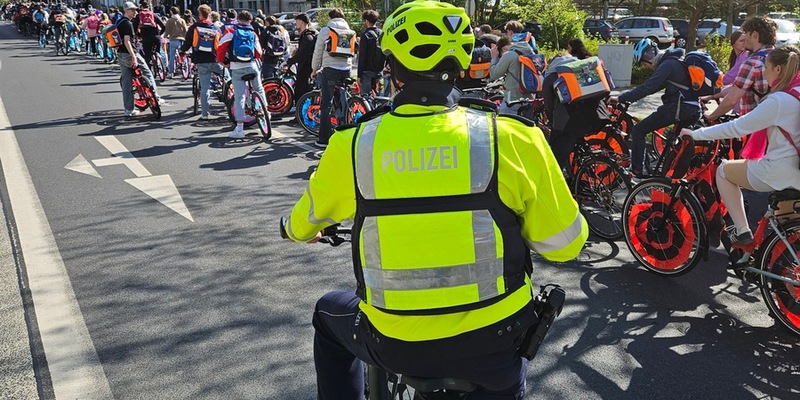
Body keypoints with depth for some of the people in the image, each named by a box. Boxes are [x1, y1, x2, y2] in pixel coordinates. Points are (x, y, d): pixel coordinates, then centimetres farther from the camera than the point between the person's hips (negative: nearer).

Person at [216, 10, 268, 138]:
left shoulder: (231, 31, 4)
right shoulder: (253, 34, 11)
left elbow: (221, 47, -6)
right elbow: (258, 53, 10)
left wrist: (223, 61, 9)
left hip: (236, 68, -1)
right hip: (252, 66, 2)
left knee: (239, 97, -1)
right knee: (259, 90, 26)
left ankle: (239, 128, -6)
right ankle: (265, 114, 33)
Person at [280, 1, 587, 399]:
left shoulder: (351, 146, -8)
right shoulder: (512, 139, -12)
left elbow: (301, 227, 11)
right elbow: (564, 243, -4)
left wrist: (296, 230, 35)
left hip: (393, 345, 0)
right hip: (491, 345, 1)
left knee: (330, 313, 32)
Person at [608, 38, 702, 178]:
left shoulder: (667, 64, -12)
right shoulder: (674, 60, 19)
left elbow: (647, 88, -21)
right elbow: (652, 86, 23)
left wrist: (620, 98, -20)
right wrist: (628, 97, 17)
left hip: (678, 108, -10)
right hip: (693, 109, 10)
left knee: (638, 130, -6)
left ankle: (637, 171, -7)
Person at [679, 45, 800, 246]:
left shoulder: (778, 101, -19)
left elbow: (736, 128, -18)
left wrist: (696, 134, -9)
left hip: (779, 173, -8)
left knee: (724, 170, 12)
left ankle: (742, 231, 8)